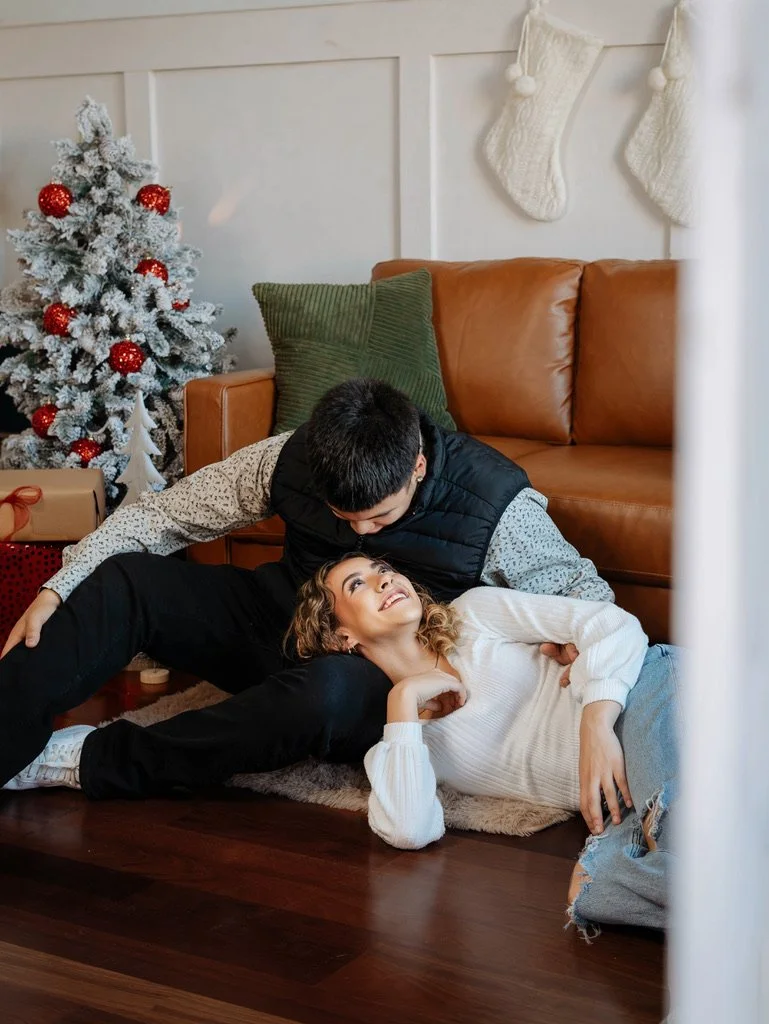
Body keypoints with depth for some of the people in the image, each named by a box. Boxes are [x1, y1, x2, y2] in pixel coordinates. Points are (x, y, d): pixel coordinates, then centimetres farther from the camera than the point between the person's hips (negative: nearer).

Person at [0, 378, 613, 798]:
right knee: (125, 582, -18)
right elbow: (163, 514, -5)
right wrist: (58, 589, -13)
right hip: (287, 623, 4)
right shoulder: (292, 460, -14)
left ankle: (82, 763, -30)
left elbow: (586, 593, -10)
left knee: (324, 693, -42)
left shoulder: (493, 502, -21)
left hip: (389, 682, -3)